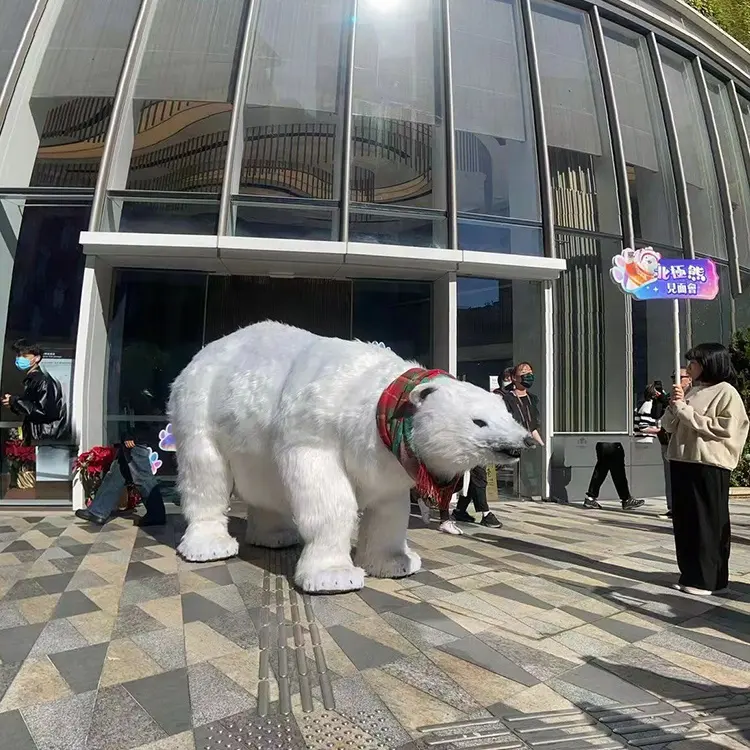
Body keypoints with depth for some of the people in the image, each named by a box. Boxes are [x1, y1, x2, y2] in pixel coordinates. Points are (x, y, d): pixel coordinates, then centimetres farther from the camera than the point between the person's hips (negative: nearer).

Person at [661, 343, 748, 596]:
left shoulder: (726, 392, -4)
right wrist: (674, 407, -3)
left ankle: (709, 579, 13)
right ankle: (690, 575, 21)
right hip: (681, 462, 7)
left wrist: (686, 410, -13)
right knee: (684, 521, 10)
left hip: (709, 466, -7)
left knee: (709, 523, 3)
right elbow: (669, 426, 16)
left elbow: (724, 429, -16)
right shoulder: (691, 391, 16)